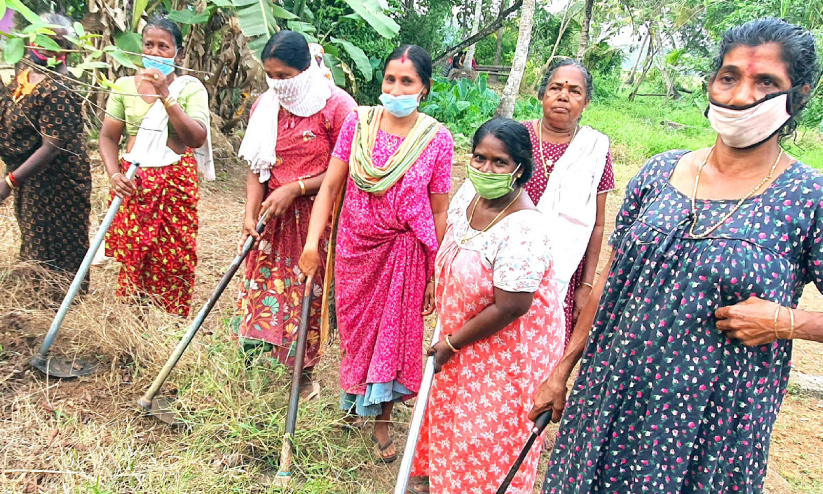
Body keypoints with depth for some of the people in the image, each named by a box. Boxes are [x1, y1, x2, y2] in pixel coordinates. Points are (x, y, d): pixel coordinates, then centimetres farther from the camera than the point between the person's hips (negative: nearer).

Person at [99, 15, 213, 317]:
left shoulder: (190, 88, 1)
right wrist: (114, 174, -8)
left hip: (176, 184, -2)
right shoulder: (125, 86, 8)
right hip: (132, 185, 2)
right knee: (132, 261, 4)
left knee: (174, 262, 1)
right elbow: (108, 136, 9)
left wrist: (165, 96, -19)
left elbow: (197, 138, -13)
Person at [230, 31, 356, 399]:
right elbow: (257, 168, 4)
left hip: (316, 216, -4)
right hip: (272, 216, 5)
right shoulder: (265, 106, 6)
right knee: (261, 287, 7)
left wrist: (294, 189, -16)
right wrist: (250, 214, -9)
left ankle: (304, 373, 24)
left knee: (308, 295, 4)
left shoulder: (336, 106, -12)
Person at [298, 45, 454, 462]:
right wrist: (313, 242, -12)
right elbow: (330, 184, -4)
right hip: (354, 247, 2)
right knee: (355, 328, 18)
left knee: (393, 333, 11)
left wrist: (435, 276, -3)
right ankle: (358, 395, 48)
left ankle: (381, 420, 33)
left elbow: (439, 212, -6)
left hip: (404, 252, -2)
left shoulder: (437, 139, -11)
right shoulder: (358, 122, -6)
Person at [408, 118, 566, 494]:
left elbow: (510, 308, -29)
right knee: (449, 400, 26)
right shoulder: (469, 191, -10)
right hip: (464, 327, 8)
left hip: (509, 342, -8)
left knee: (489, 430, 9)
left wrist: (451, 343, -17)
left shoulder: (523, 228, -33)